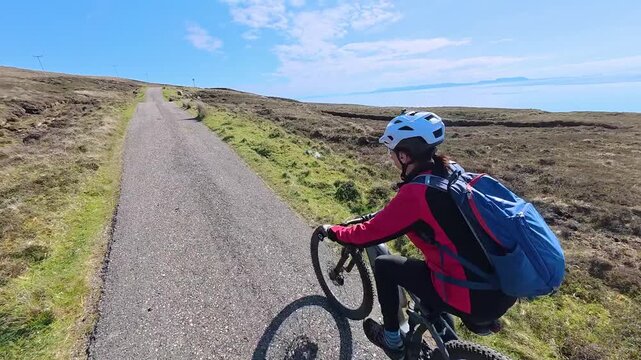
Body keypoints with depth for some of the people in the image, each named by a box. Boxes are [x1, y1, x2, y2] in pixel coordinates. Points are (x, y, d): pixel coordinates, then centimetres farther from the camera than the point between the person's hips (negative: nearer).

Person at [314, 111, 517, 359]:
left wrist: (332, 231, 6)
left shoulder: (416, 192, -21)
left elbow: (369, 234, -12)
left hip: (475, 298, -7)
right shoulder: (451, 172, 2)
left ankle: (392, 340, 26)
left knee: (384, 265, 5)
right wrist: (384, 213, 30)